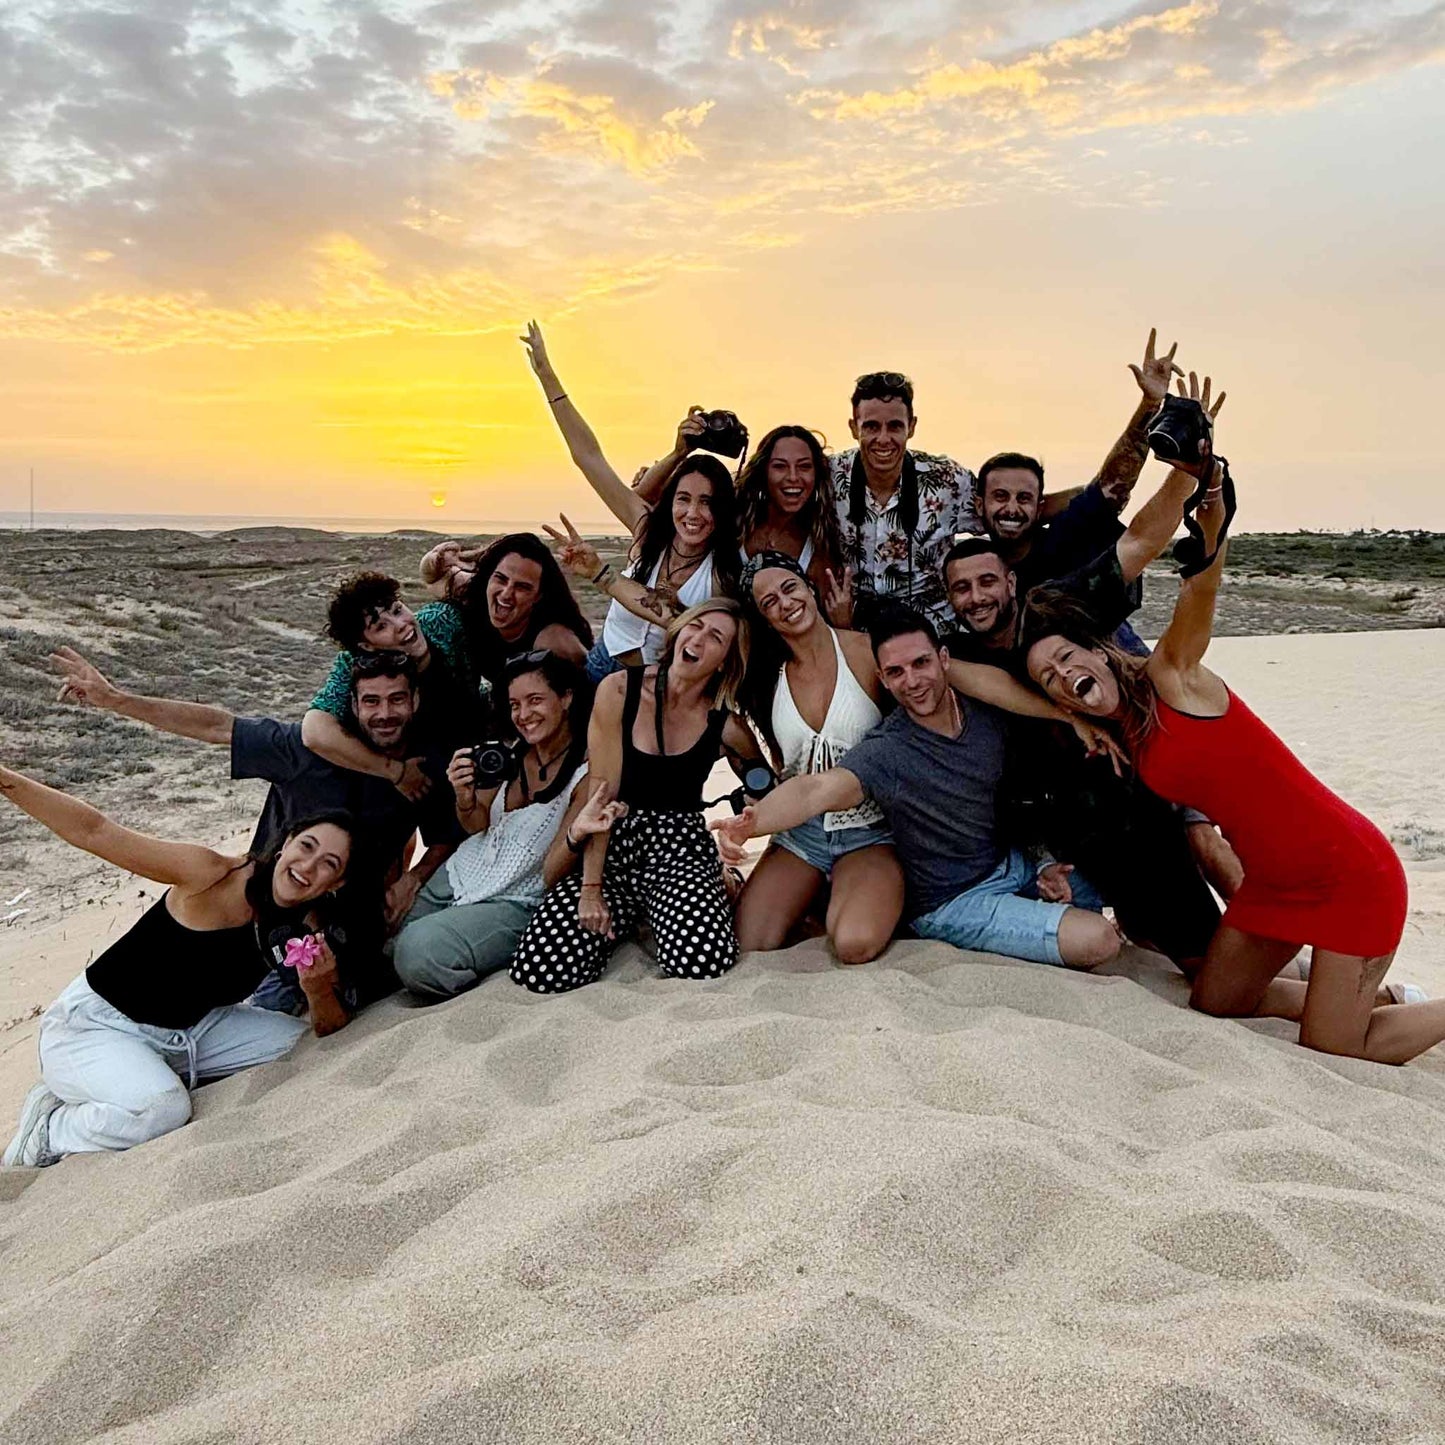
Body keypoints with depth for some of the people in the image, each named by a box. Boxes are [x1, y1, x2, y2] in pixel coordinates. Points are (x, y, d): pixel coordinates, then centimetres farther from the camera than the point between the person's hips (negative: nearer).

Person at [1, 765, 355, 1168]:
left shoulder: (309, 931, -7)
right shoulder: (213, 876, -25)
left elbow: (332, 1031, -3)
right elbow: (95, 832, -27)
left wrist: (319, 992, -26)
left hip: (191, 1029, 7)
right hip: (93, 1028, -7)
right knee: (161, 1108, -33)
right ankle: (49, 1129, -3)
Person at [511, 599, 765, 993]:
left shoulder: (725, 726, -3)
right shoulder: (618, 691, -5)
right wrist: (591, 887, -13)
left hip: (680, 848, 0)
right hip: (610, 848, 1)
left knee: (702, 961, -29)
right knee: (540, 972, -18)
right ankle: (629, 916, 14)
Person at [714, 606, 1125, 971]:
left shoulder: (986, 709, -5)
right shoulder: (886, 752, -23)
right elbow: (819, 787, -41)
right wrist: (751, 822, -58)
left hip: (1015, 863, 6)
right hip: (956, 903, -6)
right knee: (1099, 941, -20)